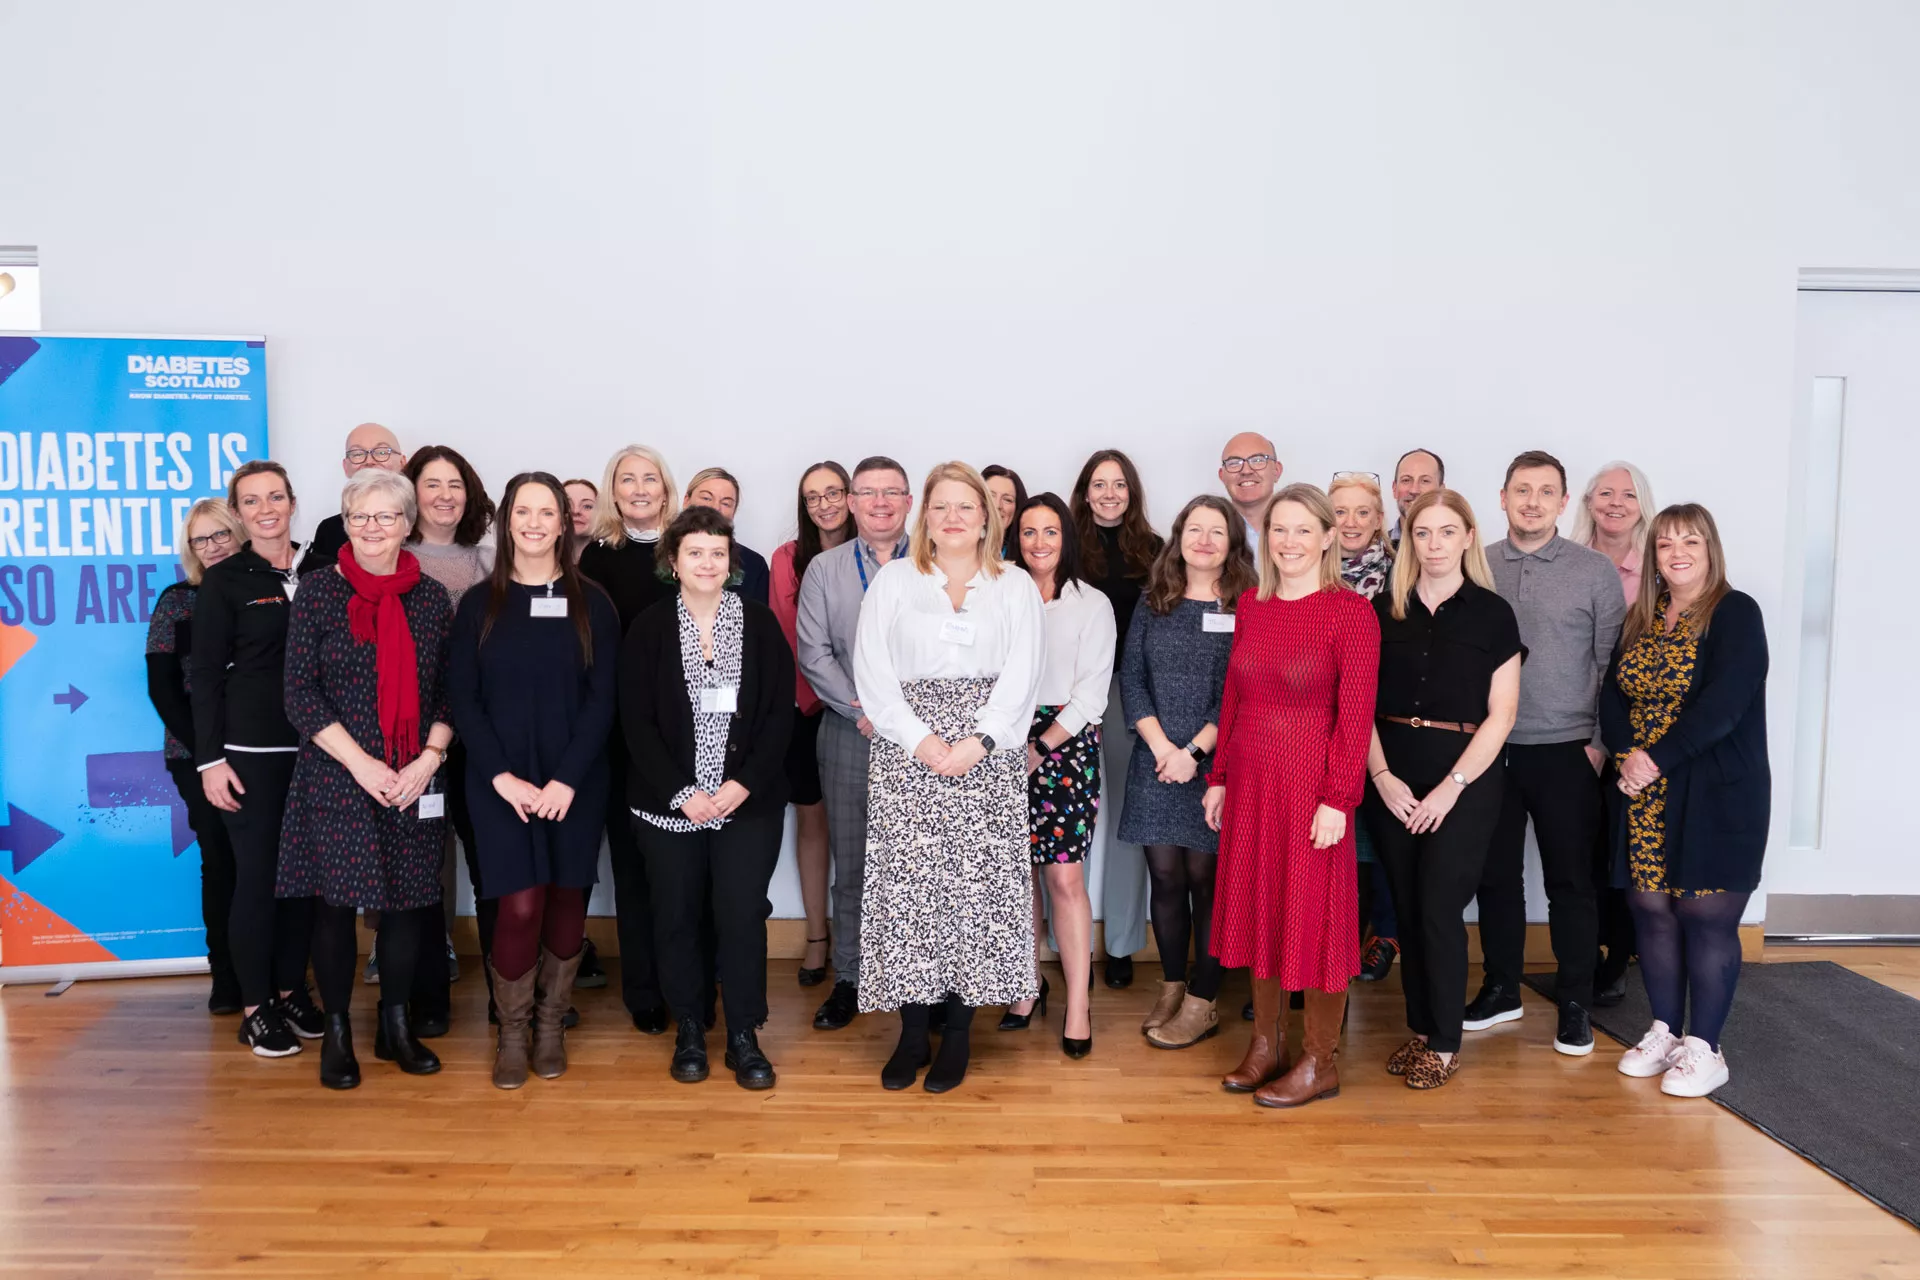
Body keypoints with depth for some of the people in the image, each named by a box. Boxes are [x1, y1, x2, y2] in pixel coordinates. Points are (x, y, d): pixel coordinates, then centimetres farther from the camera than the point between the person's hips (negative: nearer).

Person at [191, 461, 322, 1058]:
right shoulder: (224, 580, -1)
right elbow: (205, 674, -2)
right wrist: (210, 759, -8)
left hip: (314, 746, 3)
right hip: (251, 749, -3)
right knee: (257, 872, 1)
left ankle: (291, 988, 25)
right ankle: (255, 1006, 14)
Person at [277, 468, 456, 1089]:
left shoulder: (432, 597, 5)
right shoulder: (319, 591, -1)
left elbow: (450, 694, 6)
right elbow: (300, 693, -5)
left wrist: (428, 760, -8)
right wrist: (361, 764, -12)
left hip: (415, 782, 2)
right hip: (336, 777, -2)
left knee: (409, 901, 7)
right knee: (335, 903, 4)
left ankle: (396, 1026, 24)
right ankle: (336, 1033, 20)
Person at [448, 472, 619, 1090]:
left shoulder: (591, 603, 3)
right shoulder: (479, 603, 5)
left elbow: (602, 699, -2)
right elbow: (462, 698, 0)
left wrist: (567, 779, -12)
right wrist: (501, 776, -11)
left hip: (576, 782, 1)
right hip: (500, 783, 0)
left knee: (566, 903, 5)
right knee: (518, 906, -7)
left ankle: (550, 1025, 24)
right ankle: (511, 1033, 13)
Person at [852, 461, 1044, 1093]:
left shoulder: (1016, 586, 10)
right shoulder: (893, 580, 10)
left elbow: (1022, 675, 0)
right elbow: (872, 670, 1)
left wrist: (977, 742, -12)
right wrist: (920, 739, -10)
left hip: (987, 754, 0)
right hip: (907, 755, 0)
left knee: (977, 883, -2)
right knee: (906, 881, -2)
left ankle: (958, 1031, 10)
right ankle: (912, 1030, 10)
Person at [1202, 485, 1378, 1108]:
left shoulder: (1351, 611, -10)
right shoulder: (1251, 606, 8)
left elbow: (1356, 712, -13)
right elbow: (1233, 698, 11)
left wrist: (1338, 799, -17)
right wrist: (1219, 776, 10)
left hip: (1312, 787, -6)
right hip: (1250, 783, 6)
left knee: (1315, 916, 3)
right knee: (1256, 908, 14)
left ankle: (1319, 1062, 19)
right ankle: (1265, 1043, 29)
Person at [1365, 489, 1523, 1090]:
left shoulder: (1493, 613, -1)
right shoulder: (1384, 609, 5)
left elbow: (1501, 713, -4)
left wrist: (1451, 787, -11)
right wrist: (1382, 776, -8)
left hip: (1463, 780, -3)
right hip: (1392, 781, 3)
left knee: (1439, 910, -3)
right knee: (1407, 908, 8)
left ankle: (1444, 1043, 12)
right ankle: (1420, 1029, 22)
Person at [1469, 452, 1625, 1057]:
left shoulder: (1594, 570, -1)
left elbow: (1611, 664, 0)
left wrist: (1602, 742, -5)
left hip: (1565, 751, -2)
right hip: (1490, 749, 2)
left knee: (1570, 881, 6)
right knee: (1495, 875, 11)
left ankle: (1575, 1003, 20)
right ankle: (1501, 989, 26)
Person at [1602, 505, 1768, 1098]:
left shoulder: (1735, 613, -5)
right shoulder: (1640, 619, 12)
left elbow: (1722, 706, -16)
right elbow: (1612, 697, 6)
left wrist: (1658, 759, -17)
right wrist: (1628, 754, -11)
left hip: (1715, 797, -5)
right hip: (1644, 798, 5)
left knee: (1706, 916, -1)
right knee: (1651, 910, 8)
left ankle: (1704, 1049, 11)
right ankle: (1666, 1032, 23)